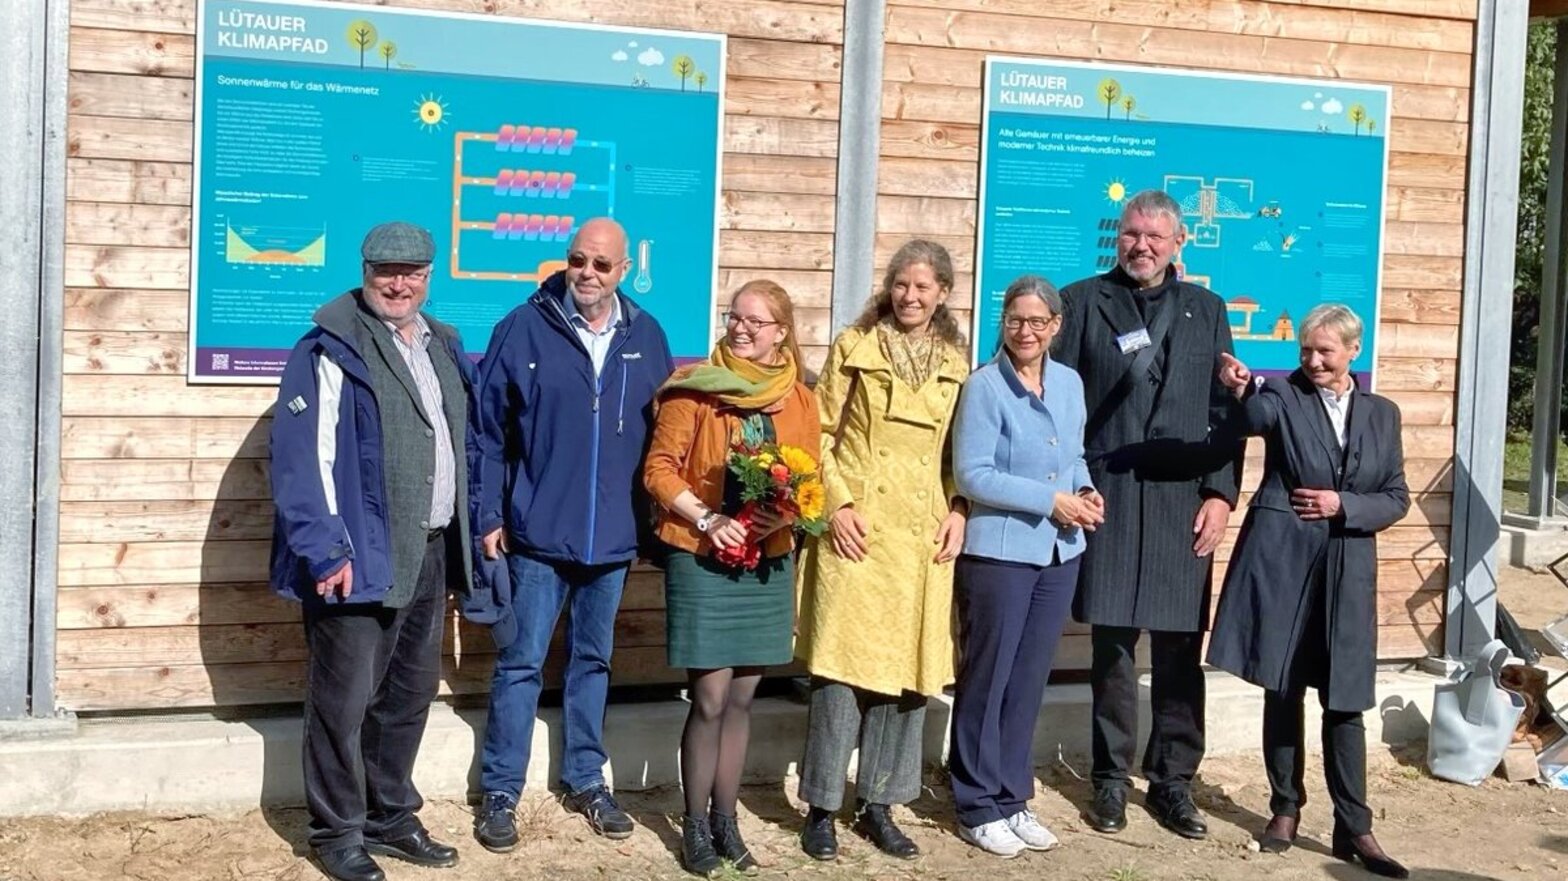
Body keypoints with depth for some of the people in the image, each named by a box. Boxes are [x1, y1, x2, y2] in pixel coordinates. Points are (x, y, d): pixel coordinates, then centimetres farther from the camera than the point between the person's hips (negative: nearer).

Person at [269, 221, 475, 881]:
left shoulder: (442, 346, 14)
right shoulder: (334, 348, -10)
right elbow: (304, 455, -17)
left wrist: (463, 537, 15)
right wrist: (327, 550, -22)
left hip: (430, 553, 8)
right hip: (362, 555, -7)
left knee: (411, 694, 15)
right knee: (345, 699, 0)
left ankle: (391, 817, 28)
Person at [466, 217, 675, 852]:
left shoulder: (647, 337, 3)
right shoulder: (524, 328, -6)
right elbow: (487, 430, -5)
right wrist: (487, 516, -9)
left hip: (614, 536, 3)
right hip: (537, 532, -3)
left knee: (593, 661, 15)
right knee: (520, 665, 3)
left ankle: (586, 780, 28)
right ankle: (499, 794, 13)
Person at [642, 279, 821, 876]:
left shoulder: (799, 401, 5)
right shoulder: (693, 388, -5)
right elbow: (659, 468, -7)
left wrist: (784, 515, -13)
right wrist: (706, 519, -18)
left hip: (767, 563, 4)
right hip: (701, 560, -4)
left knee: (741, 697, 11)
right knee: (710, 698, -4)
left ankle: (725, 819, 22)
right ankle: (695, 826, 10)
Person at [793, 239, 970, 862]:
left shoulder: (956, 362, 11)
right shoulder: (855, 346, 2)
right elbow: (821, 432, 1)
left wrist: (958, 510, 2)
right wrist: (837, 504, -8)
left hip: (924, 533, 4)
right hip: (858, 527, -3)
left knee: (911, 669, 5)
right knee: (842, 666, -5)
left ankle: (878, 804, 17)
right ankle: (822, 807, 6)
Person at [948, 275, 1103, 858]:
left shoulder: (1070, 383, 7)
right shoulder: (985, 386, -11)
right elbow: (972, 474, -16)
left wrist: (1085, 491, -4)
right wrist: (1050, 501, -18)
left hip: (1060, 551, 6)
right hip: (999, 552, -6)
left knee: (1030, 680, 13)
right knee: (988, 680, 3)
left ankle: (1012, 798, 24)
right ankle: (978, 807, 15)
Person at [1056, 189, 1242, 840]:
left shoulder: (1206, 310, 13)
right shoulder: (1082, 302, 6)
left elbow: (1226, 410, 9)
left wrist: (1220, 493, 0)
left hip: (1183, 502, 2)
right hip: (1107, 497, -1)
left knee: (1179, 651, 4)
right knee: (1111, 646, 3)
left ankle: (1174, 783, 14)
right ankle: (1111, 780, 14)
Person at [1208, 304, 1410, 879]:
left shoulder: (1382, 413, 10)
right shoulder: (1284, 395, 1)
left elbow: (1396, 499, 9)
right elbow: (1254, 421, -23)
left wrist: (1343, 505, -8)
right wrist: (1242, 390, -44)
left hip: (1347, 568, 2)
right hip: (1282, 558, -1)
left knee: (1345, 699, 2)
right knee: (1283, 690, 6)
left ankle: (1354, 828, 7)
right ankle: (1285, 809, 19)